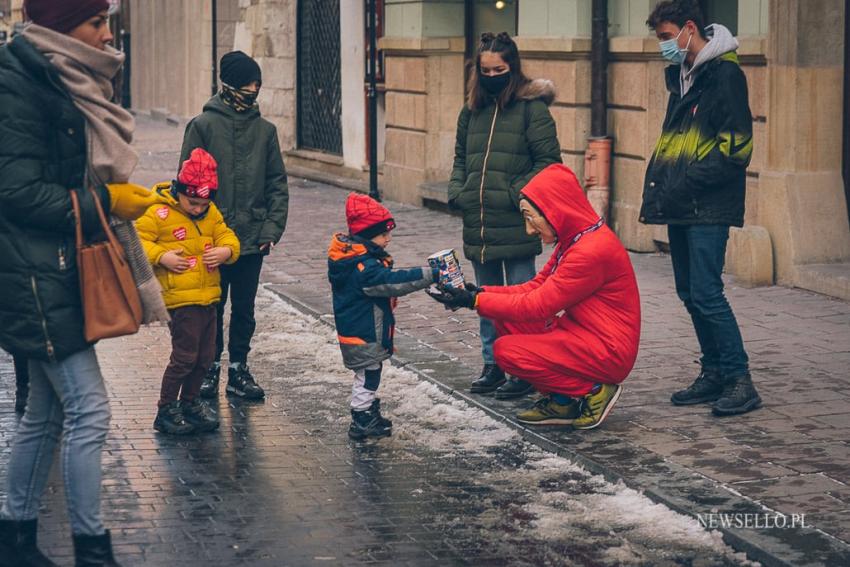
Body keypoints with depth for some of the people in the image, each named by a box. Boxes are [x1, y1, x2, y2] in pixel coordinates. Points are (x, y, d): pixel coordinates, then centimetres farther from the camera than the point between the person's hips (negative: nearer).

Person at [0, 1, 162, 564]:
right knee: (89, 410, -8)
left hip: (58, 269, 10)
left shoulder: (64, 81, 13)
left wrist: (117, 193, 4)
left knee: (48, 411, 16)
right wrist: (104, 201, -16)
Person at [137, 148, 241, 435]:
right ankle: (166, 410, 4)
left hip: (208, 297, 7)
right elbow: (136, 241, -9)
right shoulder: (160, 213, -8)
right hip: (181, 299, -7)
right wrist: (161, 257, -20)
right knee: (184, 356, -8)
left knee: (205, 357, 12)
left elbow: (228, 238, 16)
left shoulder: (212, 213, 10)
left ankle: (190, 403, 29)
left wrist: (226, 251, -6)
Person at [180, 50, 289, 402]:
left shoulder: (265, 130, 6)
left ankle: (239, 369, 20)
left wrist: (272, 228, -2)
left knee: (244, 309, 10)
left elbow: (277, 184, 8)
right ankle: (210, 368, 19)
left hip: (252, 239, 3)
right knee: (211, 307, 7)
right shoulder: (203, 125, -4)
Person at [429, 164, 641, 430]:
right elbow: (534, 289, 9)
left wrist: (475, 301, -16)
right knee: (505, 319, 3)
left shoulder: (593, 251, -23)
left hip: (607, 353, -10)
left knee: (506, 350, -17)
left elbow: (536, 306, -21)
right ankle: (562, 399, 7)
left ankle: (593, 390, -4)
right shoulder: (574, 241, 9)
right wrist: (480, 292, -3)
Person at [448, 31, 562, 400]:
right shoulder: (472, 110, 13)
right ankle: (492, 366, 25)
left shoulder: (531, 108, -6)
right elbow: (461, 158, 21)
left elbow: (548, 159, -9)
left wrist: (516, 194, -16)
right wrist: (457, 192, 5)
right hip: (477, 225, 6)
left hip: (516, 226, -6)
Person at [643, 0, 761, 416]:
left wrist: (686, 183, -18)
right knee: (691, 294, 11)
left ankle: (740, 380, -7)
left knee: (706, 293, -13)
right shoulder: (681, 75, 17)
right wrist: (657, 185, 11)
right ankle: (714, 374, 20)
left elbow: (736, 148, -16)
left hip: (709, 208, -9)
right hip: (681, 208, 9)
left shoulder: (725, 74, -10)